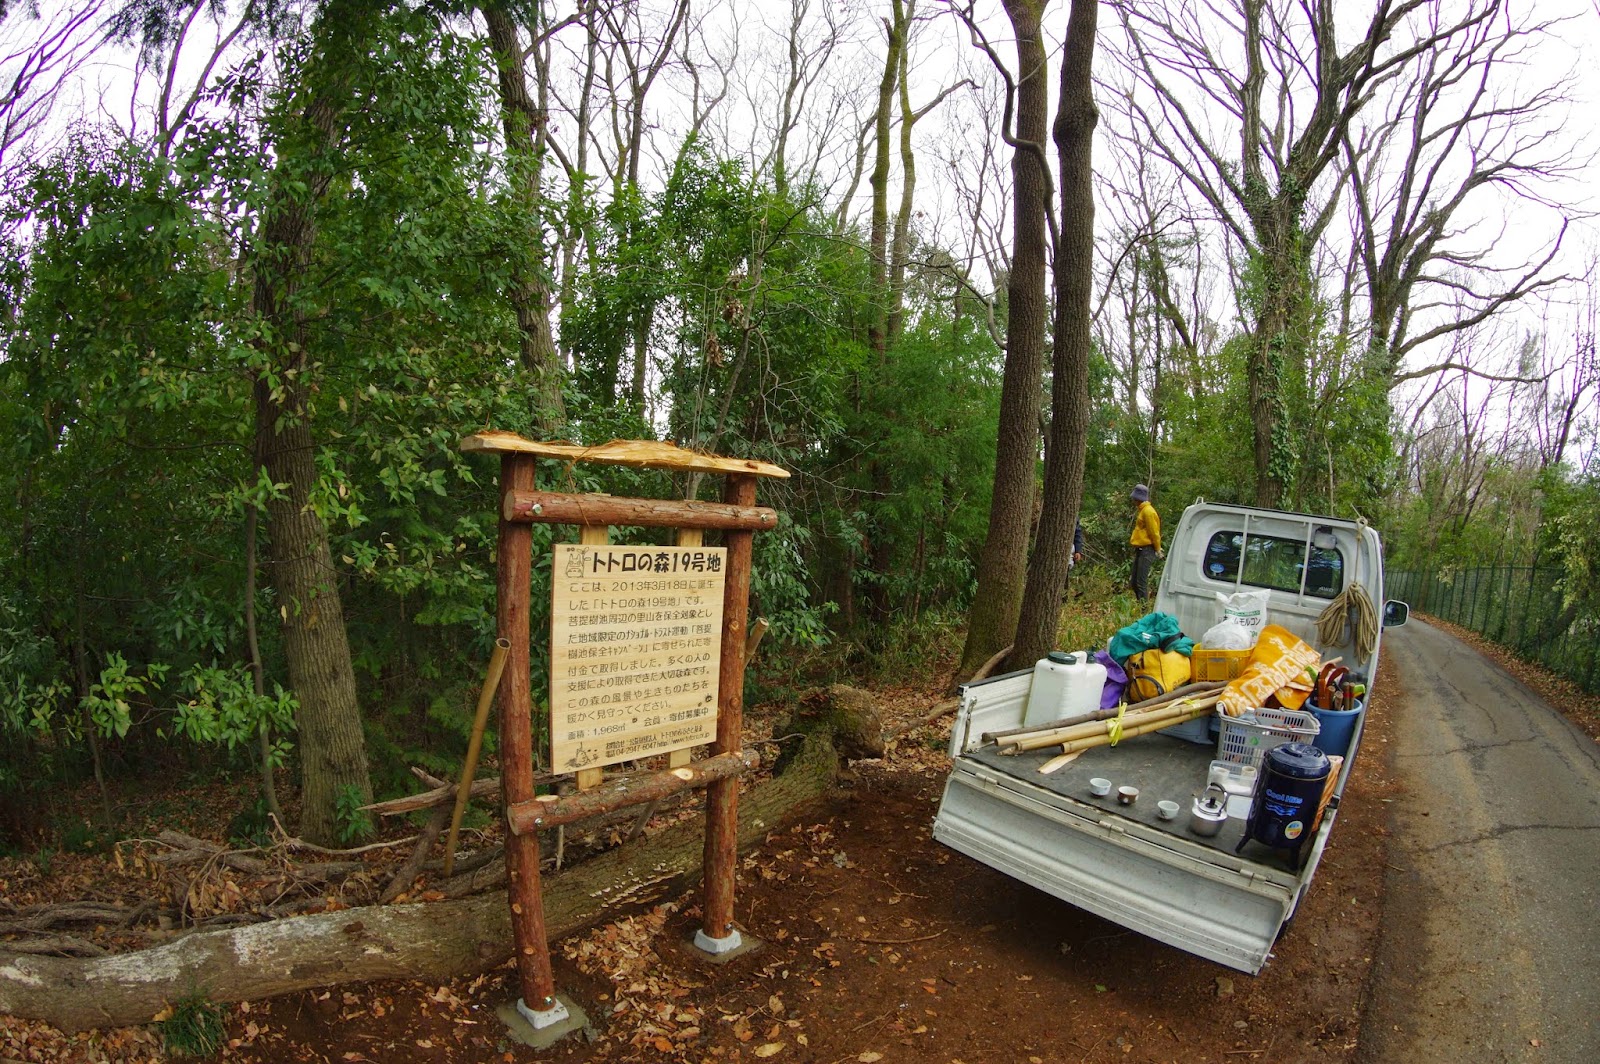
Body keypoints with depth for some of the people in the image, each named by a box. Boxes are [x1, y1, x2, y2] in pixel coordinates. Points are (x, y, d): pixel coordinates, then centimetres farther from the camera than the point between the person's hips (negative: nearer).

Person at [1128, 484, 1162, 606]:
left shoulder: (1148, 511, -15)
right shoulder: (1141, 510, 17)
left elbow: (1154, 532, -15)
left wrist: (1158, 550, -11)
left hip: (1146, 551, -10)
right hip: (1140, 549, 10)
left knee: (1141, 582, -10)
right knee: (1135, 582, 13)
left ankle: (1143, 608, -7)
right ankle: (1140, 605, 21)